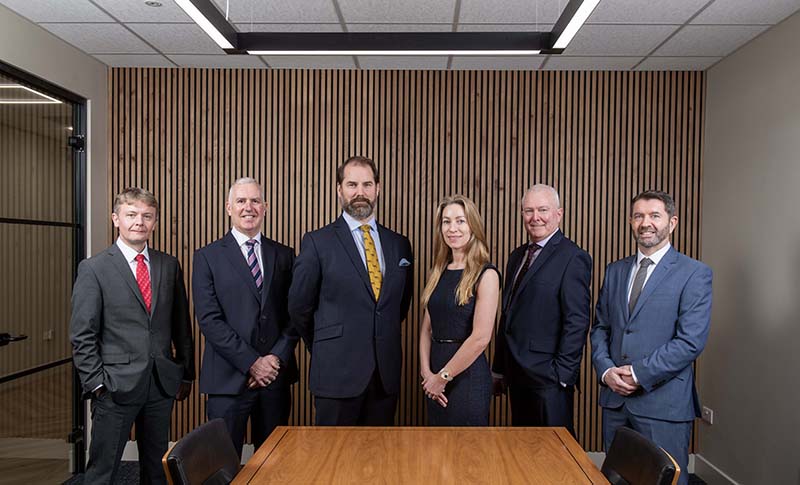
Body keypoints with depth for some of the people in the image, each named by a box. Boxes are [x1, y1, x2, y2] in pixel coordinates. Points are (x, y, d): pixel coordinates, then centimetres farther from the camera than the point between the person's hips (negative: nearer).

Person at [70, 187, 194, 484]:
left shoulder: (169, 266, 6)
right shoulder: (93, 269, -5)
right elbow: (82, 335, -6)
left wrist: (186, 374, 10)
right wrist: (96, 383, -10)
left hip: (162, 383, 4)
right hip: (115, 386, -3)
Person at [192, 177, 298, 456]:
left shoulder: (284, 255, 9)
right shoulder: (208, 257, 0)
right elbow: (209, 319, -8)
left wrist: (278, 358, -7)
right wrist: (251, 363, -13)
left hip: (276, 374, 3)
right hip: (229, 377, -2)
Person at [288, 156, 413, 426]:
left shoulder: (399, 244, 8)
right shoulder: (317, 242, -5)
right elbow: (299, 307, 0)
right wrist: (325, 350, 8)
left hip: (386, 373, 4)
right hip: (338, 373, -3)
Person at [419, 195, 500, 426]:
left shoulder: (486, 274, -11)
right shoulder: (439, 272, 8)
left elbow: (481, 337, -17)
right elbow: (427, 327, 8)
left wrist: (444, 376, -11)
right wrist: (426, 372, -4)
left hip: (468, 374, -6)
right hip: (436, 380, 6)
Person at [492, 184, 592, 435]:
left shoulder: (573, 258, -11)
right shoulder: (517, 256, 13)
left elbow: (577, 322, -15)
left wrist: (562, 374, -16)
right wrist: (500, 369, 14)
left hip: (548, 377, -7)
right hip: (517, 375, 7)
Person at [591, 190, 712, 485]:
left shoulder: (694, 274, -6)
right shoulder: (615, 271, 11)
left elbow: (691, 341, -14)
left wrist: (638, 374, -15)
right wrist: (606, 370, -5)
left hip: (663, 403, -5)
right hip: (615, 398, 5)